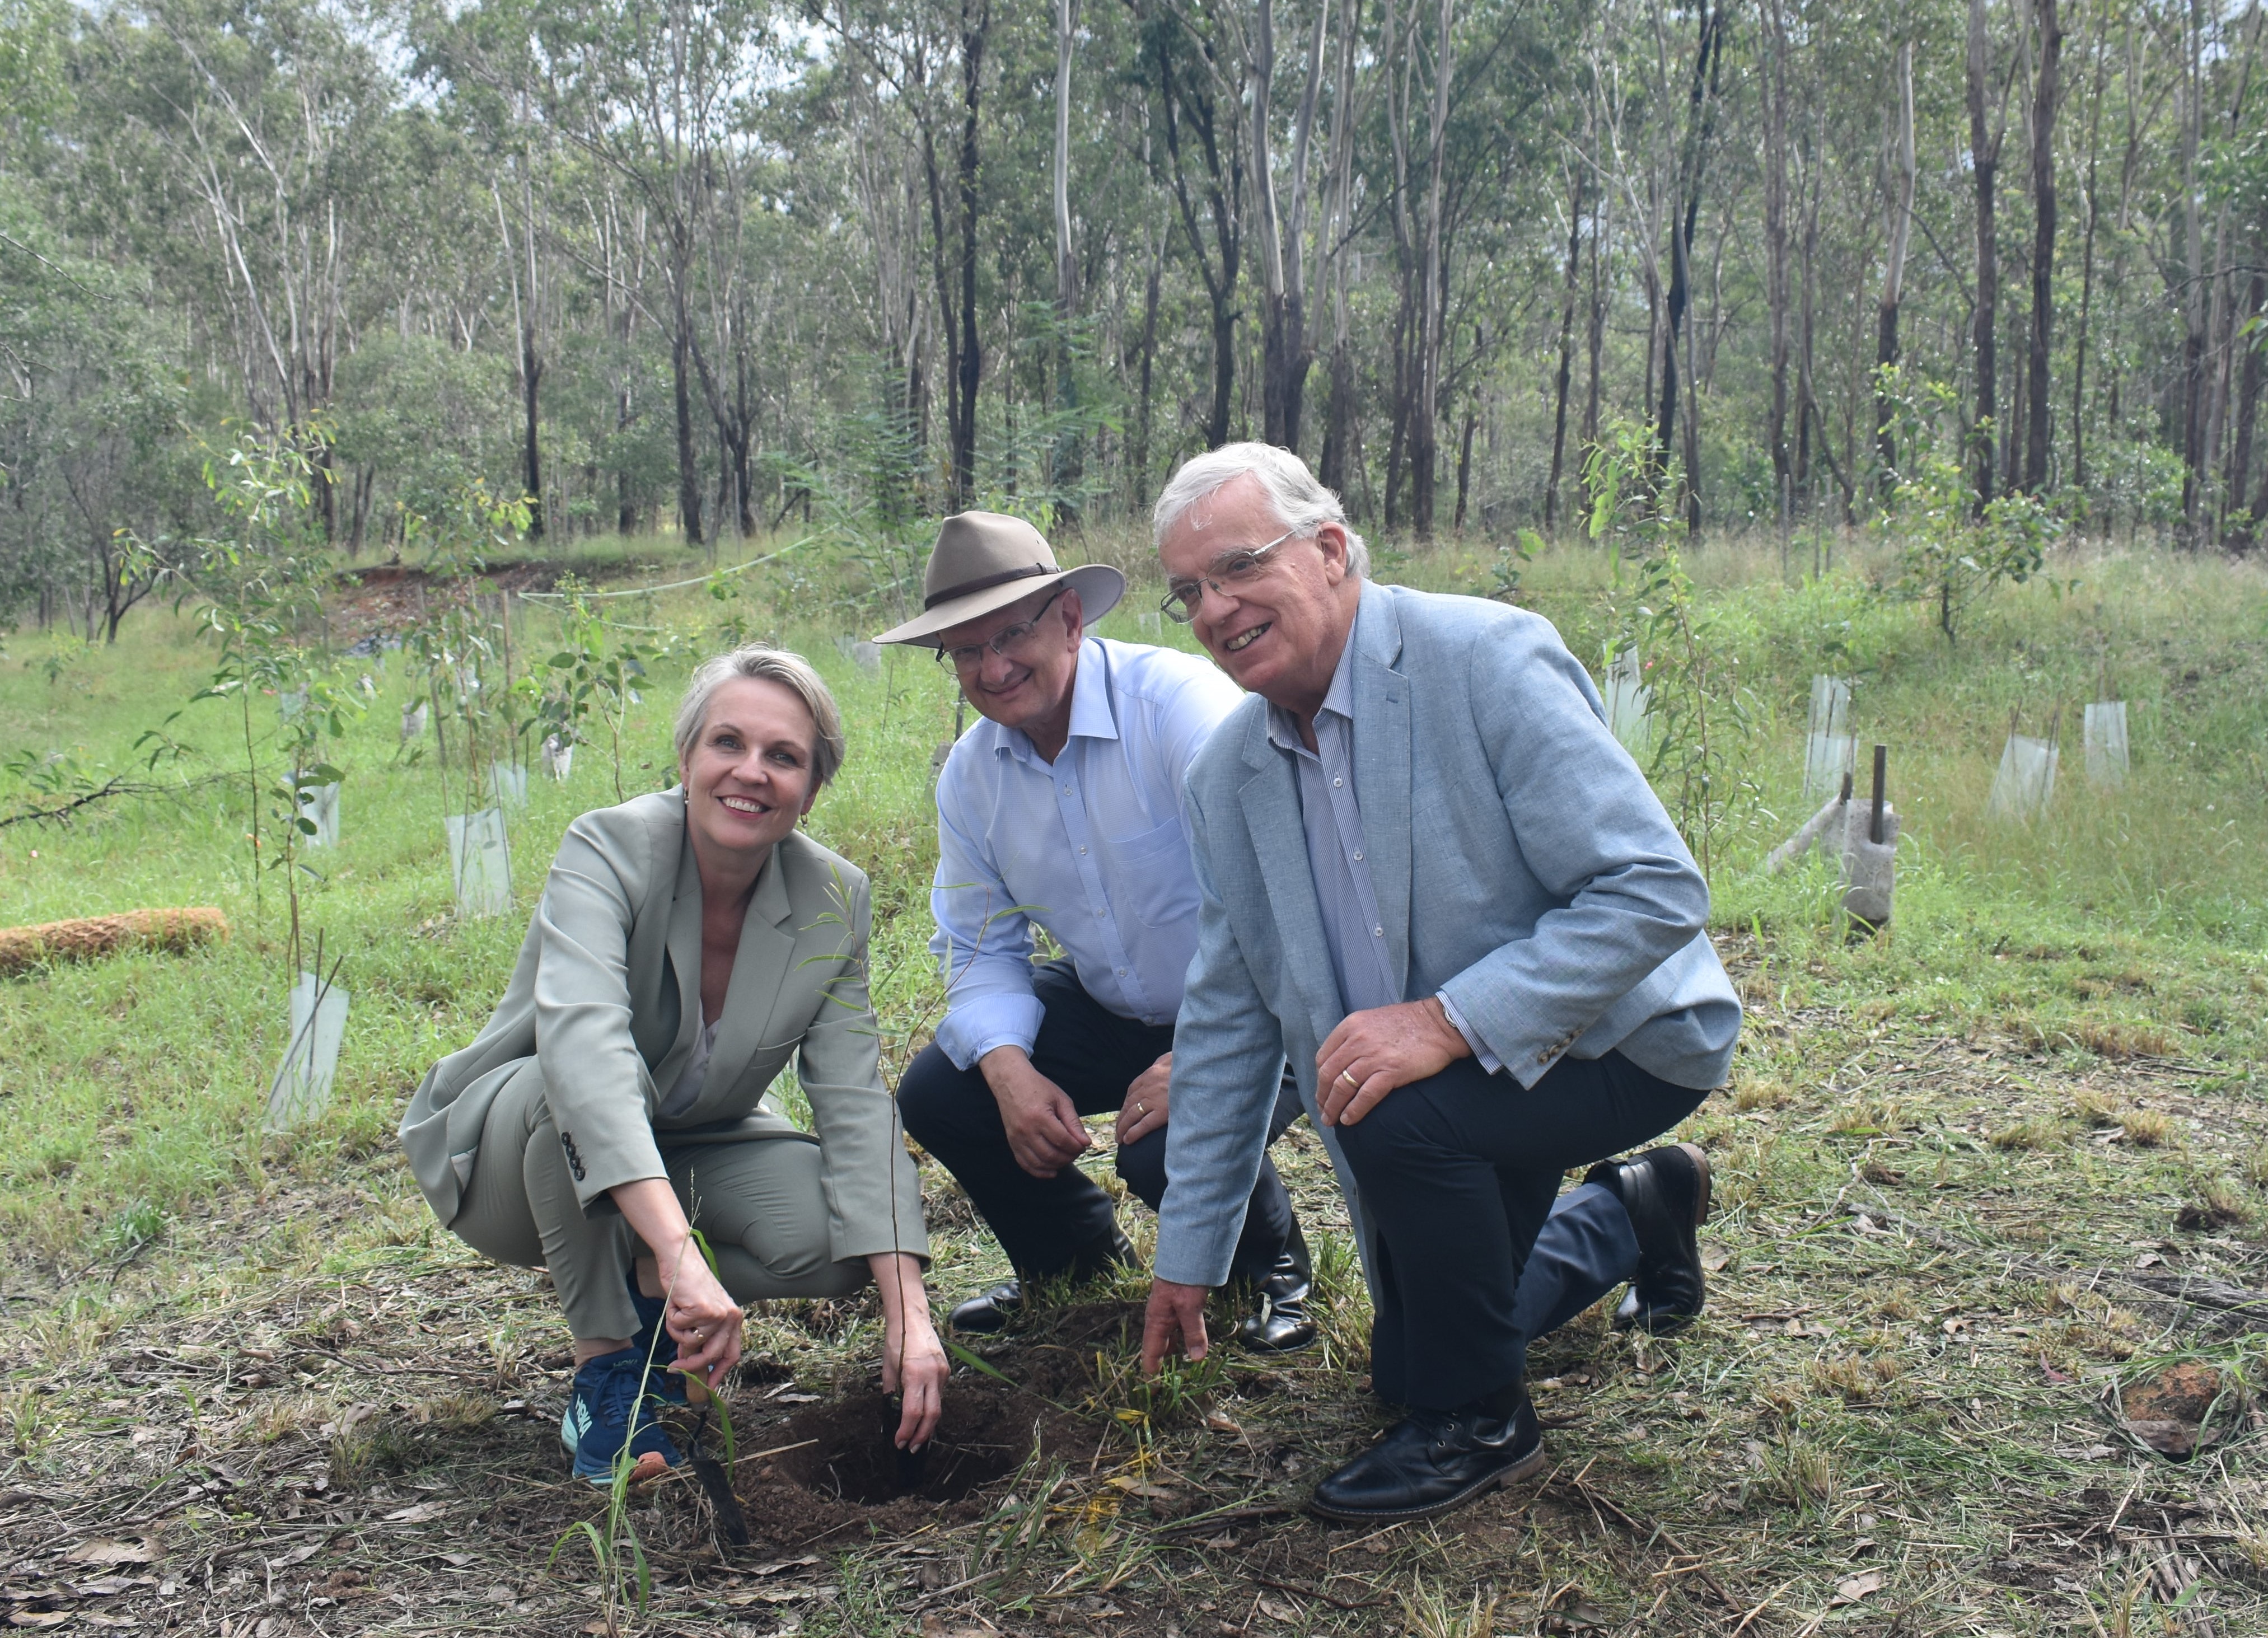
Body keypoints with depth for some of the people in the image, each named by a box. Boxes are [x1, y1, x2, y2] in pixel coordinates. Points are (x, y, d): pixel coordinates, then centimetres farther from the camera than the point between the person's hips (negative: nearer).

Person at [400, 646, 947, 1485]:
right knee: (577, 1086, -37)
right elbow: (581, 1041, -44)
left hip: (686, 1148, 4)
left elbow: (856, 1106, -15)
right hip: (509, 1147, -3)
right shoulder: (609, 850, -26)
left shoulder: (833, 900, -12)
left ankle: (648, 1298, 4)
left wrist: (909, 1311, -28)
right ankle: (604, 1365, -18)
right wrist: (680, 1252, -57)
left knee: (842, 1234, -24)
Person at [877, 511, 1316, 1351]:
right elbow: (982, 948, 3)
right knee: (935, 1094, -9)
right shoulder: (970, 774, -2)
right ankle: (1074, 1253, 20)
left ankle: (1276, 1271, 5)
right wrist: (1010, 1070, -18)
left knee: (1170, 1148, -32)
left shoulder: (1177, 699, -24)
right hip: (1109, 1009, 7)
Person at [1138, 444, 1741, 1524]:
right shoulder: (1224, 777, -4)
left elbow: (1656, 891, -28)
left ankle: (1478, 1424, -8)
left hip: (1622, 1038, -7)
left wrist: (1449, 1020, -36)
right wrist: (1187, 1257, 6)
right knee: (1408, 1366, 16)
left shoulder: (1484, 659, -24)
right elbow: (1227, 1019, 4)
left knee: (1405, 1112, -34)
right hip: (1448, 1072, 7)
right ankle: (1634, 1211, 39)